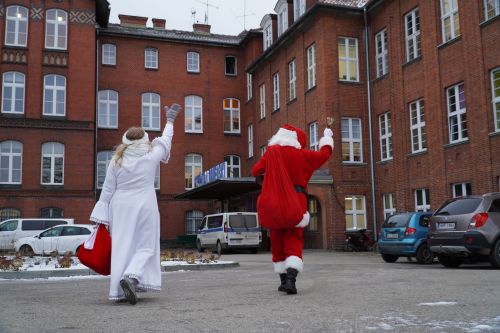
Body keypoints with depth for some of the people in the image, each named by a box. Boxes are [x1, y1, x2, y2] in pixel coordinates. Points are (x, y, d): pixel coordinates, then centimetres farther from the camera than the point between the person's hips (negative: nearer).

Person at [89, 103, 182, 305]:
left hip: (121, 209, 2)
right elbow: (165, 141, 17)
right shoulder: (151, 157, -2)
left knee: (121, 248, 5)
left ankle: (119, 291, 5)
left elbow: (107, 190, 2)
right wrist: (170, 121, 34)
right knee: (145, 247, 5)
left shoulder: (117, 160, 2)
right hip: (144, 208, -2)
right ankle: (132, 276, -21)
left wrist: (102, 217, 7)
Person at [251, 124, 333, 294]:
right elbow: (324, 154, 15)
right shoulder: (303, 155, 1)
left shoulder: (272, 152, 0)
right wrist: (327, 137, 32)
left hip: (274, 205, 1)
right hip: (296, 203, -1)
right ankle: (290, 279, -23)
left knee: (277, 242, 13)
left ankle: (284, 280, 20)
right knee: (294, 242, -3)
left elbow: (256, 171, 5)